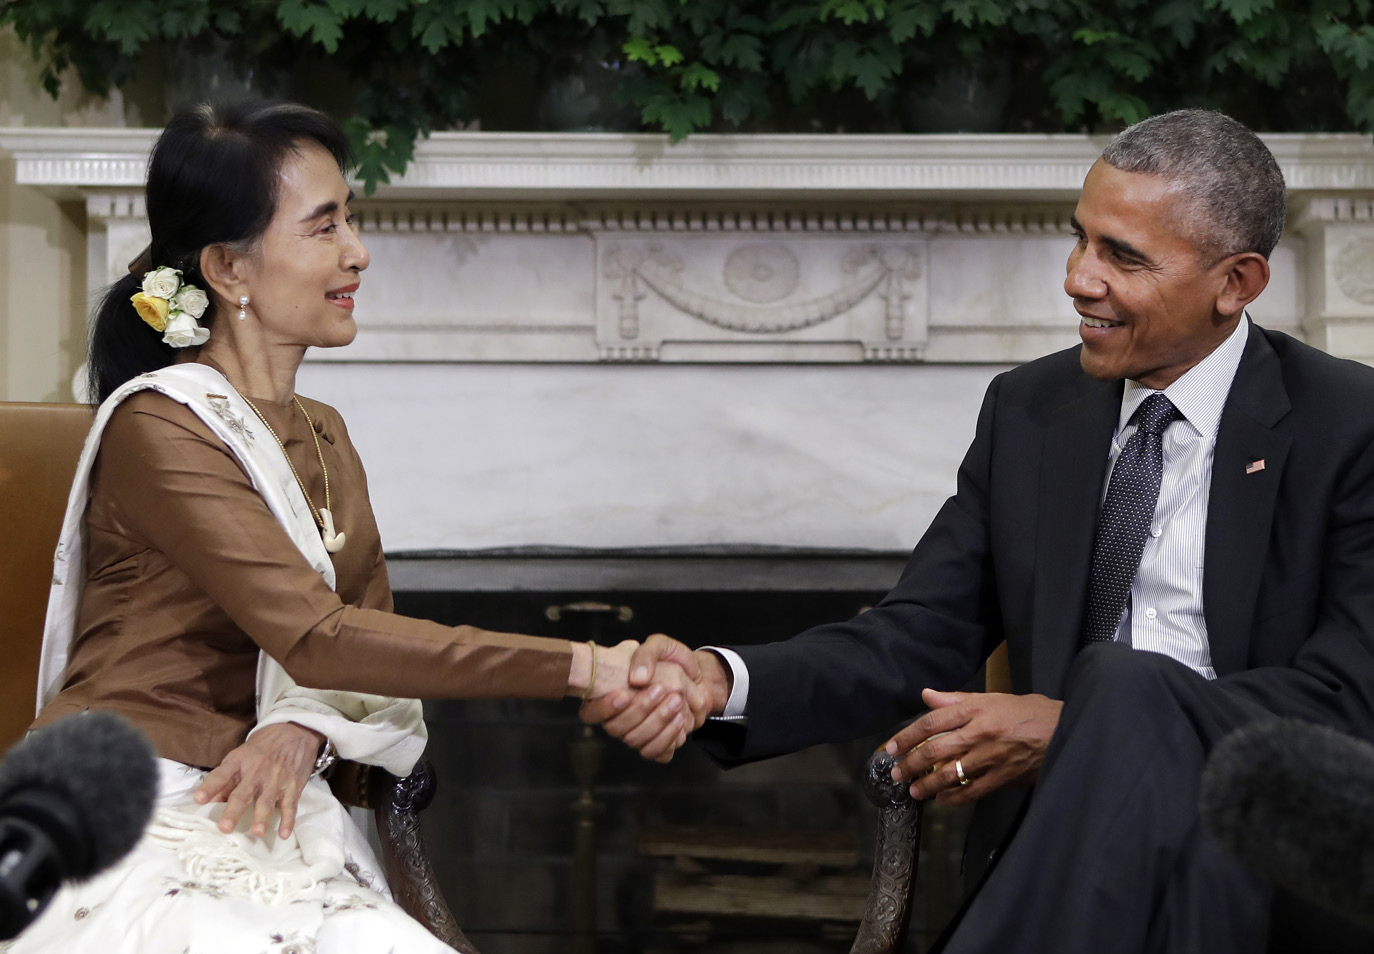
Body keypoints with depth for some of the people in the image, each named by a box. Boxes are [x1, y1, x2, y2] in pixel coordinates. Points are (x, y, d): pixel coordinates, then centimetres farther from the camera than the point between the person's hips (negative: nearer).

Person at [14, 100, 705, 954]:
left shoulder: (323, 435, 17)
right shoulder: (159, 430, -11)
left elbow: (370, 634, 10)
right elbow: (317, 636, -21)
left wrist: (304, 727, -14)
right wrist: (589, 669, -23)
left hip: (263, 819, 7)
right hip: (136, 837, -7)